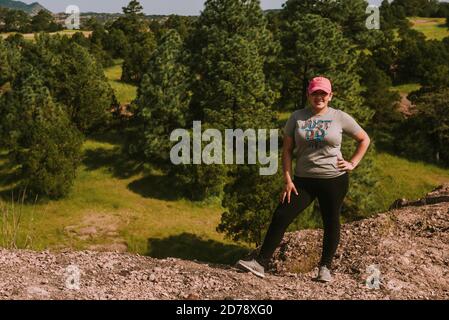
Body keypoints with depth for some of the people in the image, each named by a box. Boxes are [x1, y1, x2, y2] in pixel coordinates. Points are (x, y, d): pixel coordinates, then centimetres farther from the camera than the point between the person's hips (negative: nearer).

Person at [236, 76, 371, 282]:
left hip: (334, 179, -1)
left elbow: (364, 139, 12)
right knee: (281, 216, -7)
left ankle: (325, 268, 22)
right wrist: (288, 180, -4)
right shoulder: (297, 117, 3)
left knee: (331, 222, 7)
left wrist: (353, 163, 2)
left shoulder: (340, 118, 0)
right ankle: (260, 263, -6)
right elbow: (287, 151, 4)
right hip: (304, 180, 1)